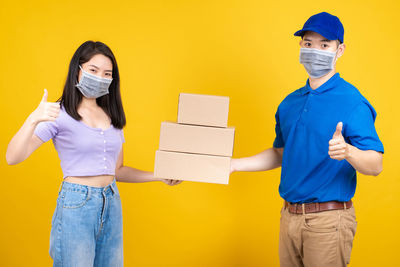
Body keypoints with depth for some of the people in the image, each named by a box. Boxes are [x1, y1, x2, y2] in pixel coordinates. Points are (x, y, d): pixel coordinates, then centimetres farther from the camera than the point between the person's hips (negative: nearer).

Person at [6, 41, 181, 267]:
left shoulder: (112, 116, 12)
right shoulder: (60, 114, -6)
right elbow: (12, 157, -16)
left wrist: (159, 176, 11)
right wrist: (33, 120, -30)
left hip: (112, 205, 6)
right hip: (75, 205, -6)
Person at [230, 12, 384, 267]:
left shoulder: (352, 102, -11)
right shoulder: (290, 103, 10)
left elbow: (375, 165, -15)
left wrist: (348, 151, -35)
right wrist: (235, 164, 12)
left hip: (328, 220, -6)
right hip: (289, 216, 6)